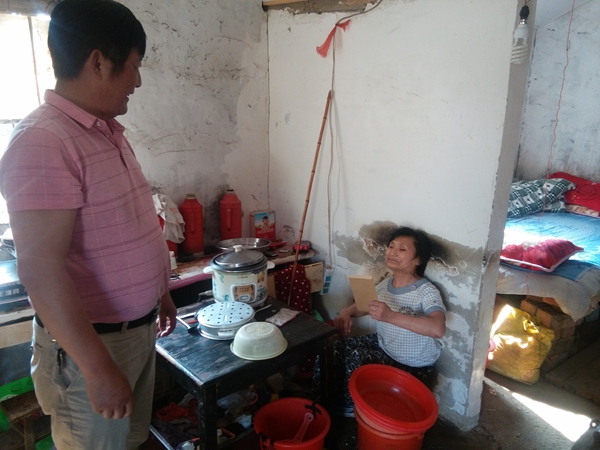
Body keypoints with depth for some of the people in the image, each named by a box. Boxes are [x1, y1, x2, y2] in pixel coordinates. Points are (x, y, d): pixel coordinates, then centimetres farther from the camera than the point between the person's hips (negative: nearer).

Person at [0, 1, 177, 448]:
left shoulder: (109, 131, 6)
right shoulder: (43, 141, -22)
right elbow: (40, 270, -25)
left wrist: (159, 290, 19)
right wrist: (99, 369, -23)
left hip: (139, 328, 8)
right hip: (89, 343, -8)